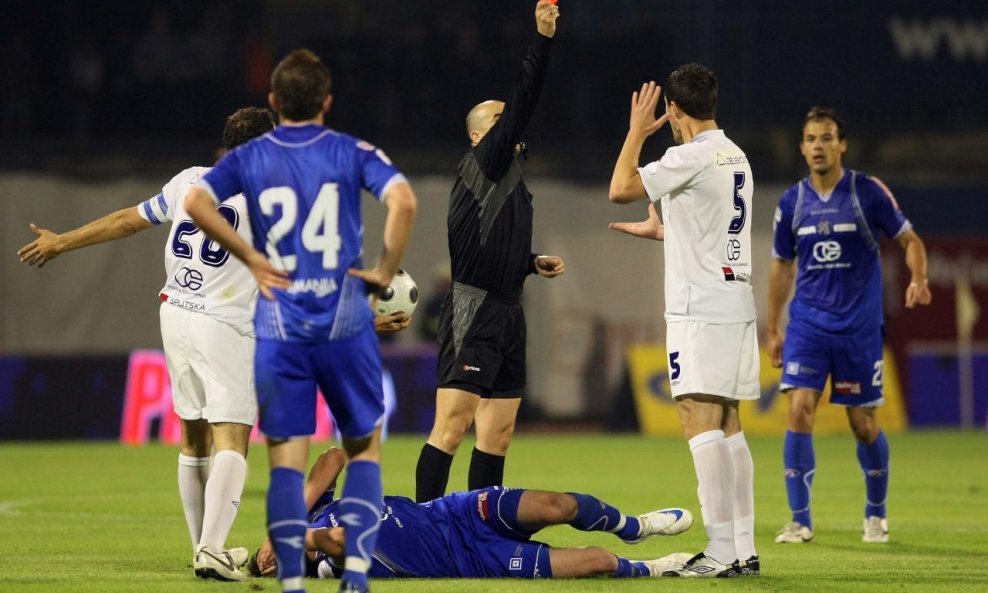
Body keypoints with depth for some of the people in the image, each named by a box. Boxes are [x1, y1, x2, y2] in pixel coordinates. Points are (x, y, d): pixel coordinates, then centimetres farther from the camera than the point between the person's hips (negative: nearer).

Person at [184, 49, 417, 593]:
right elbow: (403, 201, -15)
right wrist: (386, 270, -3)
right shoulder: (352, 153, 1)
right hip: (344, 323, -1)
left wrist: (250, 257, -2)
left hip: (278, 329, 1)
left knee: (286, 458, 3)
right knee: (364, 447, 13)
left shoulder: (250, 158, 5)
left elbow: (196, 202, -10)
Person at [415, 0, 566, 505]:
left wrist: (532, 262, 17)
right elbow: (521, 105, -16)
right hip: (473, 310, -9)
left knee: (498, 430, 8)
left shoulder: (510, 177, 21)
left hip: (507, 311, 9)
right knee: (452, 424, -13)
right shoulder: (480, 165, -4)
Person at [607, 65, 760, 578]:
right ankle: (743, 549, 10)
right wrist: (658, 230, 39)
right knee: (727, 427, 11)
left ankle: (721, 550, -16)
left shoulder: (691, 157, -12)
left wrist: (637, 132, 2)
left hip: (700, 309, -9)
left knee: (701, 422, -11)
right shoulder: (736, 158, 15)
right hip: (735, 305, 9)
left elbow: (620, 190, -11)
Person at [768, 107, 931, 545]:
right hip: (807, 324, 2)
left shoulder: (868, 192, -5)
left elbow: (910, 240, 0)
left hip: (859, 327, -2)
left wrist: (918, 280, -21)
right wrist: (772, 329, 15)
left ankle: (876, 515, 24)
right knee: (799, 411, -13)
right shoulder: (792, 202, 4)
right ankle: (800, 521, -7)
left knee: (863, 423, 3)